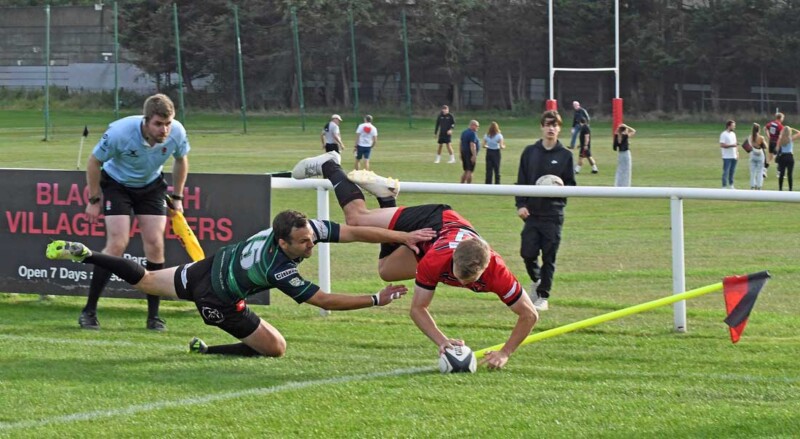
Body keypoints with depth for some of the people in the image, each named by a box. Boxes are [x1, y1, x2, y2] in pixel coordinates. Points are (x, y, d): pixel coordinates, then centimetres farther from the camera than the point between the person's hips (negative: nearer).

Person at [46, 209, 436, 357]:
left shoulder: (308, 227, -21)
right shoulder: (279, 271, -36)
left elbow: (354, 232, -22)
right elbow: (325, 301, -33)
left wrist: (403, 237, -29)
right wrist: (377, 300, -34)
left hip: (209, 267, 8)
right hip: (217, 300, -8)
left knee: (145, 282, 27)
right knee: (275, 348, -3)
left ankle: (84, 255, 25)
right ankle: (208, 352, 4)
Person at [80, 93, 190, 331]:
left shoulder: (177, 133, -23)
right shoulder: (120, 132, -34)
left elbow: (181, 160, 1)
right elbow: (94, 162, -17)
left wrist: (177, 197, 4)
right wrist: (94, 200, -11)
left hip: (151, 185, 3)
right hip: (116, 184, -3)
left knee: (155, 244, -8)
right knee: (117, 244, -17)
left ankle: (153, 315, 2)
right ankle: (89, 311, -7)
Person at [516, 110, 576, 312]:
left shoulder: (565, 155, 2)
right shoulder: (530, 152, 5)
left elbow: (571, 184, 6)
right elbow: (521, 181, 6)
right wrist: (521, 204, -6)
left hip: (554, 214, -1)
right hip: (532, 212, 1)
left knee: (549, 257, -1)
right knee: (528, 253, -2)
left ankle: (543, 296, 8)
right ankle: (536, 280, 28)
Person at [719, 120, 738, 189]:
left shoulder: (733, 134, 15)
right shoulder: (723, 134, -10)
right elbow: (722, 145, -18)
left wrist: (737, 153, 12)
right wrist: (732, 145, -22)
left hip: (733, 157, 8)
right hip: (727, 157, -8)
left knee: (732, 171, 11)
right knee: (726, 172, -6)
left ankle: (730, 185, 20)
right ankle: (724, 186, -4)